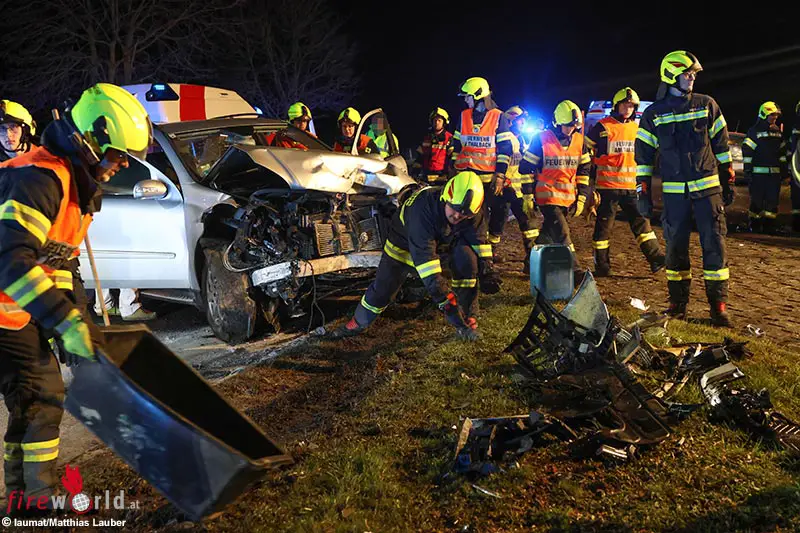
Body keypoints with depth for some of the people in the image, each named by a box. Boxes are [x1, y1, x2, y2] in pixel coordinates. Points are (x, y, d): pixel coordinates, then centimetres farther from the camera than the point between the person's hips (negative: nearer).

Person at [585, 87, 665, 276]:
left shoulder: (637, 128, 14)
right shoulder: (602, 127, -4)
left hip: (631, 186, 5)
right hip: (607, 186, -5)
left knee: (641, 221, 1)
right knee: (604, 225, 1)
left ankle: (656, 259, 1)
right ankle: (602, 266, 8)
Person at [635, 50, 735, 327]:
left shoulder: (707, 105, 5)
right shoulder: (653, 113, 4)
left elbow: (721, 146, 10)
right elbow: (643, 153, 7)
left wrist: (727, 182, 7)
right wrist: (644, 191, 3)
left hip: (708, 188, 0)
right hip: (674, 192, 0)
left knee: (714, 244, -3)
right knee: (675, 246, 5)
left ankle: (718, 305, 5)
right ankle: (678, 302, 16)